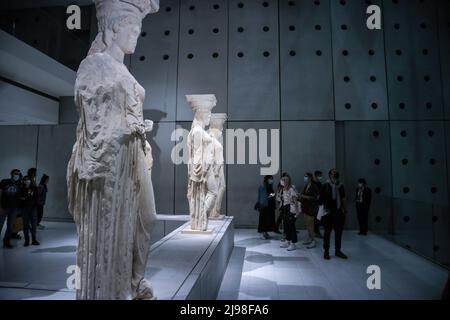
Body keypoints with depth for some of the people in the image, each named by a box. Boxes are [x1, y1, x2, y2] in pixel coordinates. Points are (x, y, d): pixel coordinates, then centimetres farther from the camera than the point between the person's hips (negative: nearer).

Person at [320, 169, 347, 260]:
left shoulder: (341, 186, 6)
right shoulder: (326, 186, -6)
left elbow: (343, 199, 11)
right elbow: (321, 199, -6)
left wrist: (344, 209, 6)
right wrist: (326, 208, -12)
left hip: (339, 212, 4)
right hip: (329, 212, -4)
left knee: (339, 232, 12)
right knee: (327, 232, 5)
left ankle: (337, 250, 27)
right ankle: (326, 251, 17)